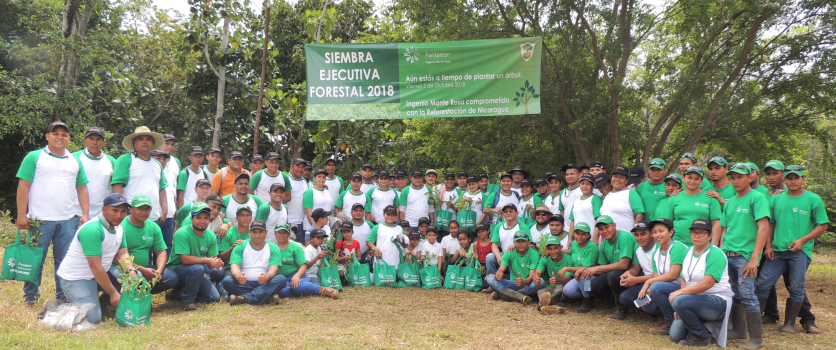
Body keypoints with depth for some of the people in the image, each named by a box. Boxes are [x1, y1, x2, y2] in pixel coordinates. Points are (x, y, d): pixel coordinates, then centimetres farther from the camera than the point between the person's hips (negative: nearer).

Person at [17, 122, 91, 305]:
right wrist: (21, 215, -8)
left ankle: (63, 295, 16)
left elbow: (82, 189, 13)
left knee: (65, 261, 7)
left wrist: (85, 214, 3)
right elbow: (23, 186, -2)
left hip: (69, 220, 3)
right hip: (40, 219, -3)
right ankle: (30, 296, 17)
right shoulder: (34, 157, 2)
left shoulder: (75, 161, 13)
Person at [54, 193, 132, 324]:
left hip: (101, 273, 9)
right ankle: (57, 307, 3)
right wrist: (113, 293, -22)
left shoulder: (119, 229, 6)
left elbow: (122, 254, 5)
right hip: (75, 278, -9)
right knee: (93, 318, -19)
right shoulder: (92, 230, -24)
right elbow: (95, 266, -25)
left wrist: (130, 270, -18)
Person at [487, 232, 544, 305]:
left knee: (541, 282, -35)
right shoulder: (509, 253, 2)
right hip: (513, 284, 2)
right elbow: (501, 269, -10)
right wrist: (498, 273, -36)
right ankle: (520, 297, -38)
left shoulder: (534, 254, -6)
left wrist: (524, 282, -40)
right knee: (490, 278, -21)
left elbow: (532, 275, -16)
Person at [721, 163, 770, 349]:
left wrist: (754, 258, -18)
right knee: (733, 294, 11)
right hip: (727, 255, 6)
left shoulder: (757, 198, -4)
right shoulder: (729, 202, 17)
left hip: (745, 255, -6)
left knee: (746, 294, -9)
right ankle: (738, 330, 23)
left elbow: (764, 227, -13)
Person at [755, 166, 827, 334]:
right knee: (762, 284, -2)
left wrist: (802, 240, -11)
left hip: (800, 252, -2)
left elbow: (822, 225, 0)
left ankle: (789, 323, 13)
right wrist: (768, 246, 4)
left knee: (796, 288, 0)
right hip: (777, 251, 3)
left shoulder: (813, 199, 2)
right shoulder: (776, 199, 10)